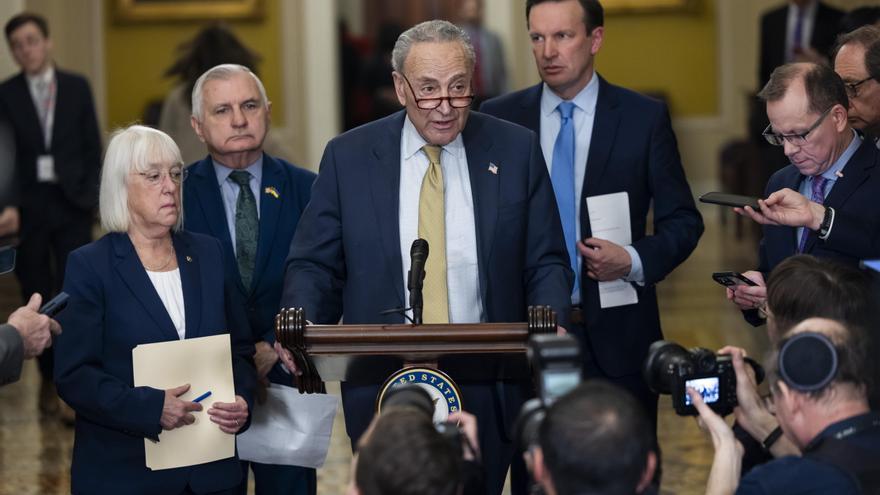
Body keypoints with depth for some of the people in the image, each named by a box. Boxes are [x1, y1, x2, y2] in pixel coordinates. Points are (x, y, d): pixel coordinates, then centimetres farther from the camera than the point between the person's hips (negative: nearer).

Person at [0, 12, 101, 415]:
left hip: (71, 204, 0)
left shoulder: (77, 87, 4)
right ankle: (49, 377, 19)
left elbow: (91, 146, 6)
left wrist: (88, 196, -2)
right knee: (38, 298, 6)